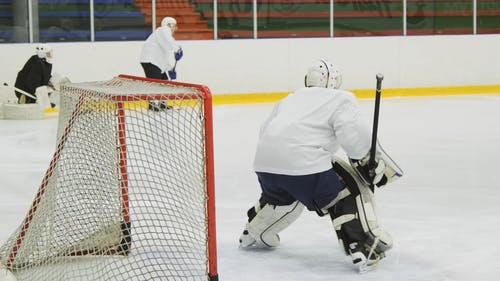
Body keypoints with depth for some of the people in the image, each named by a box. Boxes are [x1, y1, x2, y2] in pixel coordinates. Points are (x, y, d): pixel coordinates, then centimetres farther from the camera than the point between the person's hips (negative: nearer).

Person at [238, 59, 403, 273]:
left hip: (264, 161, 7)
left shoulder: (291, 99, 28)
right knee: (351, 193, 4)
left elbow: (265, 129, 29)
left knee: (283, 196, 37)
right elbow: (355, 136, -6)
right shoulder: (341, 99, 9)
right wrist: (371, 162, 5)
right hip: (302, 163, -7)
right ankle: (363, 249, -8)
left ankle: (253, 234, 53)